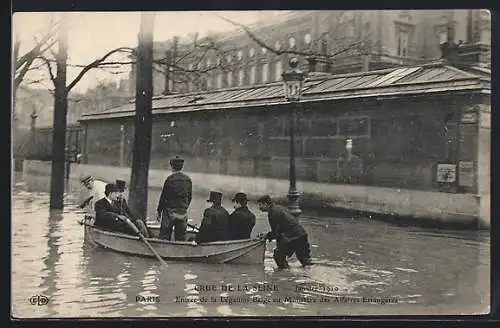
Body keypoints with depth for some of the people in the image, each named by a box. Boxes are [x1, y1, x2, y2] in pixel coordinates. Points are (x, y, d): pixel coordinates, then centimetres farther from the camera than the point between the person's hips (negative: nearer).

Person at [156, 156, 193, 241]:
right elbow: (190, 197, 9)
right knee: (181, 237, 10)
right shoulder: (188, 179, 3)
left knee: (164, 236, 3)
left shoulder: (170, 179, -10)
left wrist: (159, 211, 0)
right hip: (183, 213, 4)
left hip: (170, 211, -4)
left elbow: (163, 196, -7)